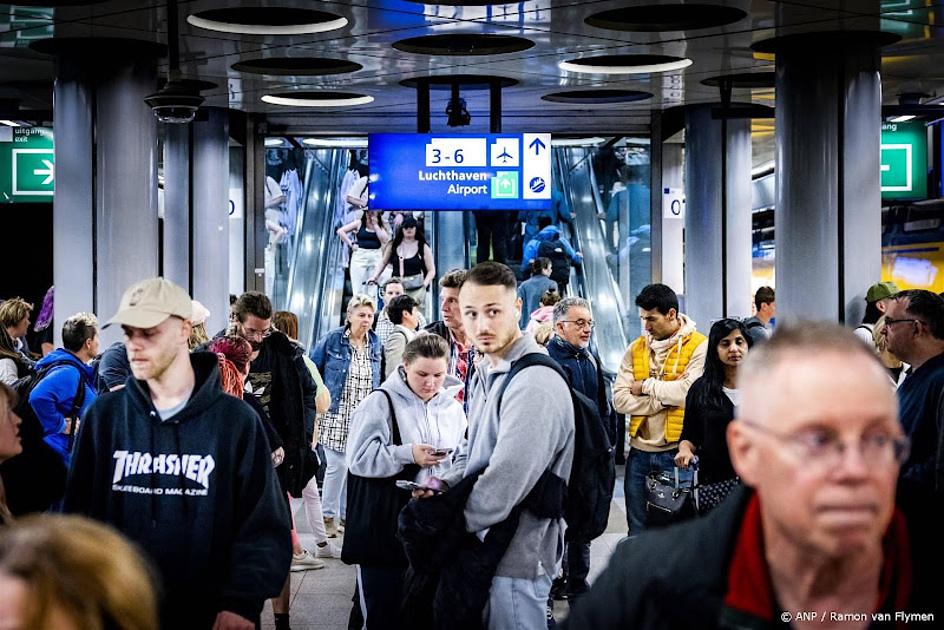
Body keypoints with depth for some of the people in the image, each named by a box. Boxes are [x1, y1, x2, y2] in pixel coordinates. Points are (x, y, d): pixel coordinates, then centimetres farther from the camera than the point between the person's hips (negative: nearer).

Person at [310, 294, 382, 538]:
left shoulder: (375, 343, 8)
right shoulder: (332, 339, -6)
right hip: (336, 416, -4)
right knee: (338, 465, -9)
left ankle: (347, 514, 20)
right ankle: (328, 516, 5)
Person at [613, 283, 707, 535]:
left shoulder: (698, 346, -5)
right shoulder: (635, 349, 9)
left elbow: (688, 392, -21)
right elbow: (619, 400, -2)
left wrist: (646, 386, -7)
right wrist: (666, 396, -12)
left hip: (677, 451, -5)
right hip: (640, 451, 5)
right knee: (638, 533, 12)